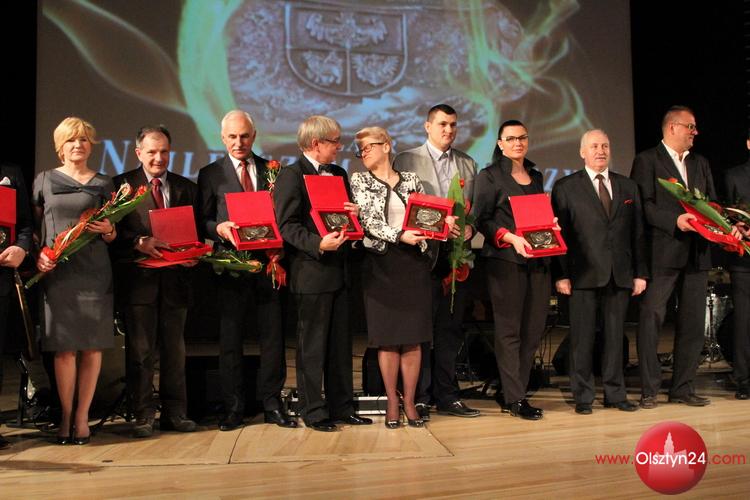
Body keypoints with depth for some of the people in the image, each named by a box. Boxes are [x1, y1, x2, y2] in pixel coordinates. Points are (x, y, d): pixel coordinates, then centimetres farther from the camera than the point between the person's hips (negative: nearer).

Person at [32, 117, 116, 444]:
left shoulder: (103, 184, 12)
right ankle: (66, 416, 10)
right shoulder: (44, 180, 12)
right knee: (63, 347, -1)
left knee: (92, 346, 0)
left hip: (94, 271, 0)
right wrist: (37, 255, -7)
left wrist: (108, 230, -10)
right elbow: (33, 226, 10)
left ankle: (82, 417, 9)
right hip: (56, 270, 0)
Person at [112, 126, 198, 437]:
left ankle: (174, 414, 19)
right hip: (138, 280, -3)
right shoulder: (122, 184, 3)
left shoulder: (186, 188, 12)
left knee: (174, 350, 10)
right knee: (140, 350, 3)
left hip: (175, 279, 3)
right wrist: (139, 242, -21)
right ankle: (143, 415, 13)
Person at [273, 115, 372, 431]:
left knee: (341, 343, 13)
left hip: (339, 271, 8)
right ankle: (313, 411, 13)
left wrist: (355, 213, -1)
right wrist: (318, 244, -27)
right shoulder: (291, 176, -7)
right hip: (311, 272, -8)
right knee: (312, 346, 2)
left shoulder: (338, 173, 17)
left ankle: (342, 407, 23)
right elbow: (287, 226, -14)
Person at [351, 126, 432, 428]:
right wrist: (400, 236, -19)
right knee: (387, 336, 1)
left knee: (413, 336, 2)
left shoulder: (411, 180, 12)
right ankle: (392, 402, 12)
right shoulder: (359, 181, 5)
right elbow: (367, 220, -8)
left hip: (414, 260, 2)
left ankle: (410, 401, 12)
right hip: (381, 261, -2)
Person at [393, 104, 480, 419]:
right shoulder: (406, 160, 3)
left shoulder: (468, 164, 16)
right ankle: (419, 399, 8)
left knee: (450, 329, 9)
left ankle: (447, 396, 18)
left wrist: (470, 227, -6)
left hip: (458, 255, 4)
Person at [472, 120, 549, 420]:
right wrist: (511, 238, -18)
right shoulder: (489, 176, 2)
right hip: (505, 260, -6)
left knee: (534, 329, 4)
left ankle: (511, 392, 14)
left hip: (538, 260, 6)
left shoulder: (536, 176, 20)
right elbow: (481, 219, -5)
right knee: (509, 329, -5)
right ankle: (514, 399, 1)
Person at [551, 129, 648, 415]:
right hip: (583, 274, -3)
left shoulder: (628, 187, 14)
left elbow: (638, 233, 13)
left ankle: (615, 394, 18)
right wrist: (560, 275, -8)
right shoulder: (565, 187, 3)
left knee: (615, 335, 8)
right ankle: (583, 396, 10)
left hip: (620, 274, 3)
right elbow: (558, 234, -1)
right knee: (582, 337, 0)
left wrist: (640, 273, 7)